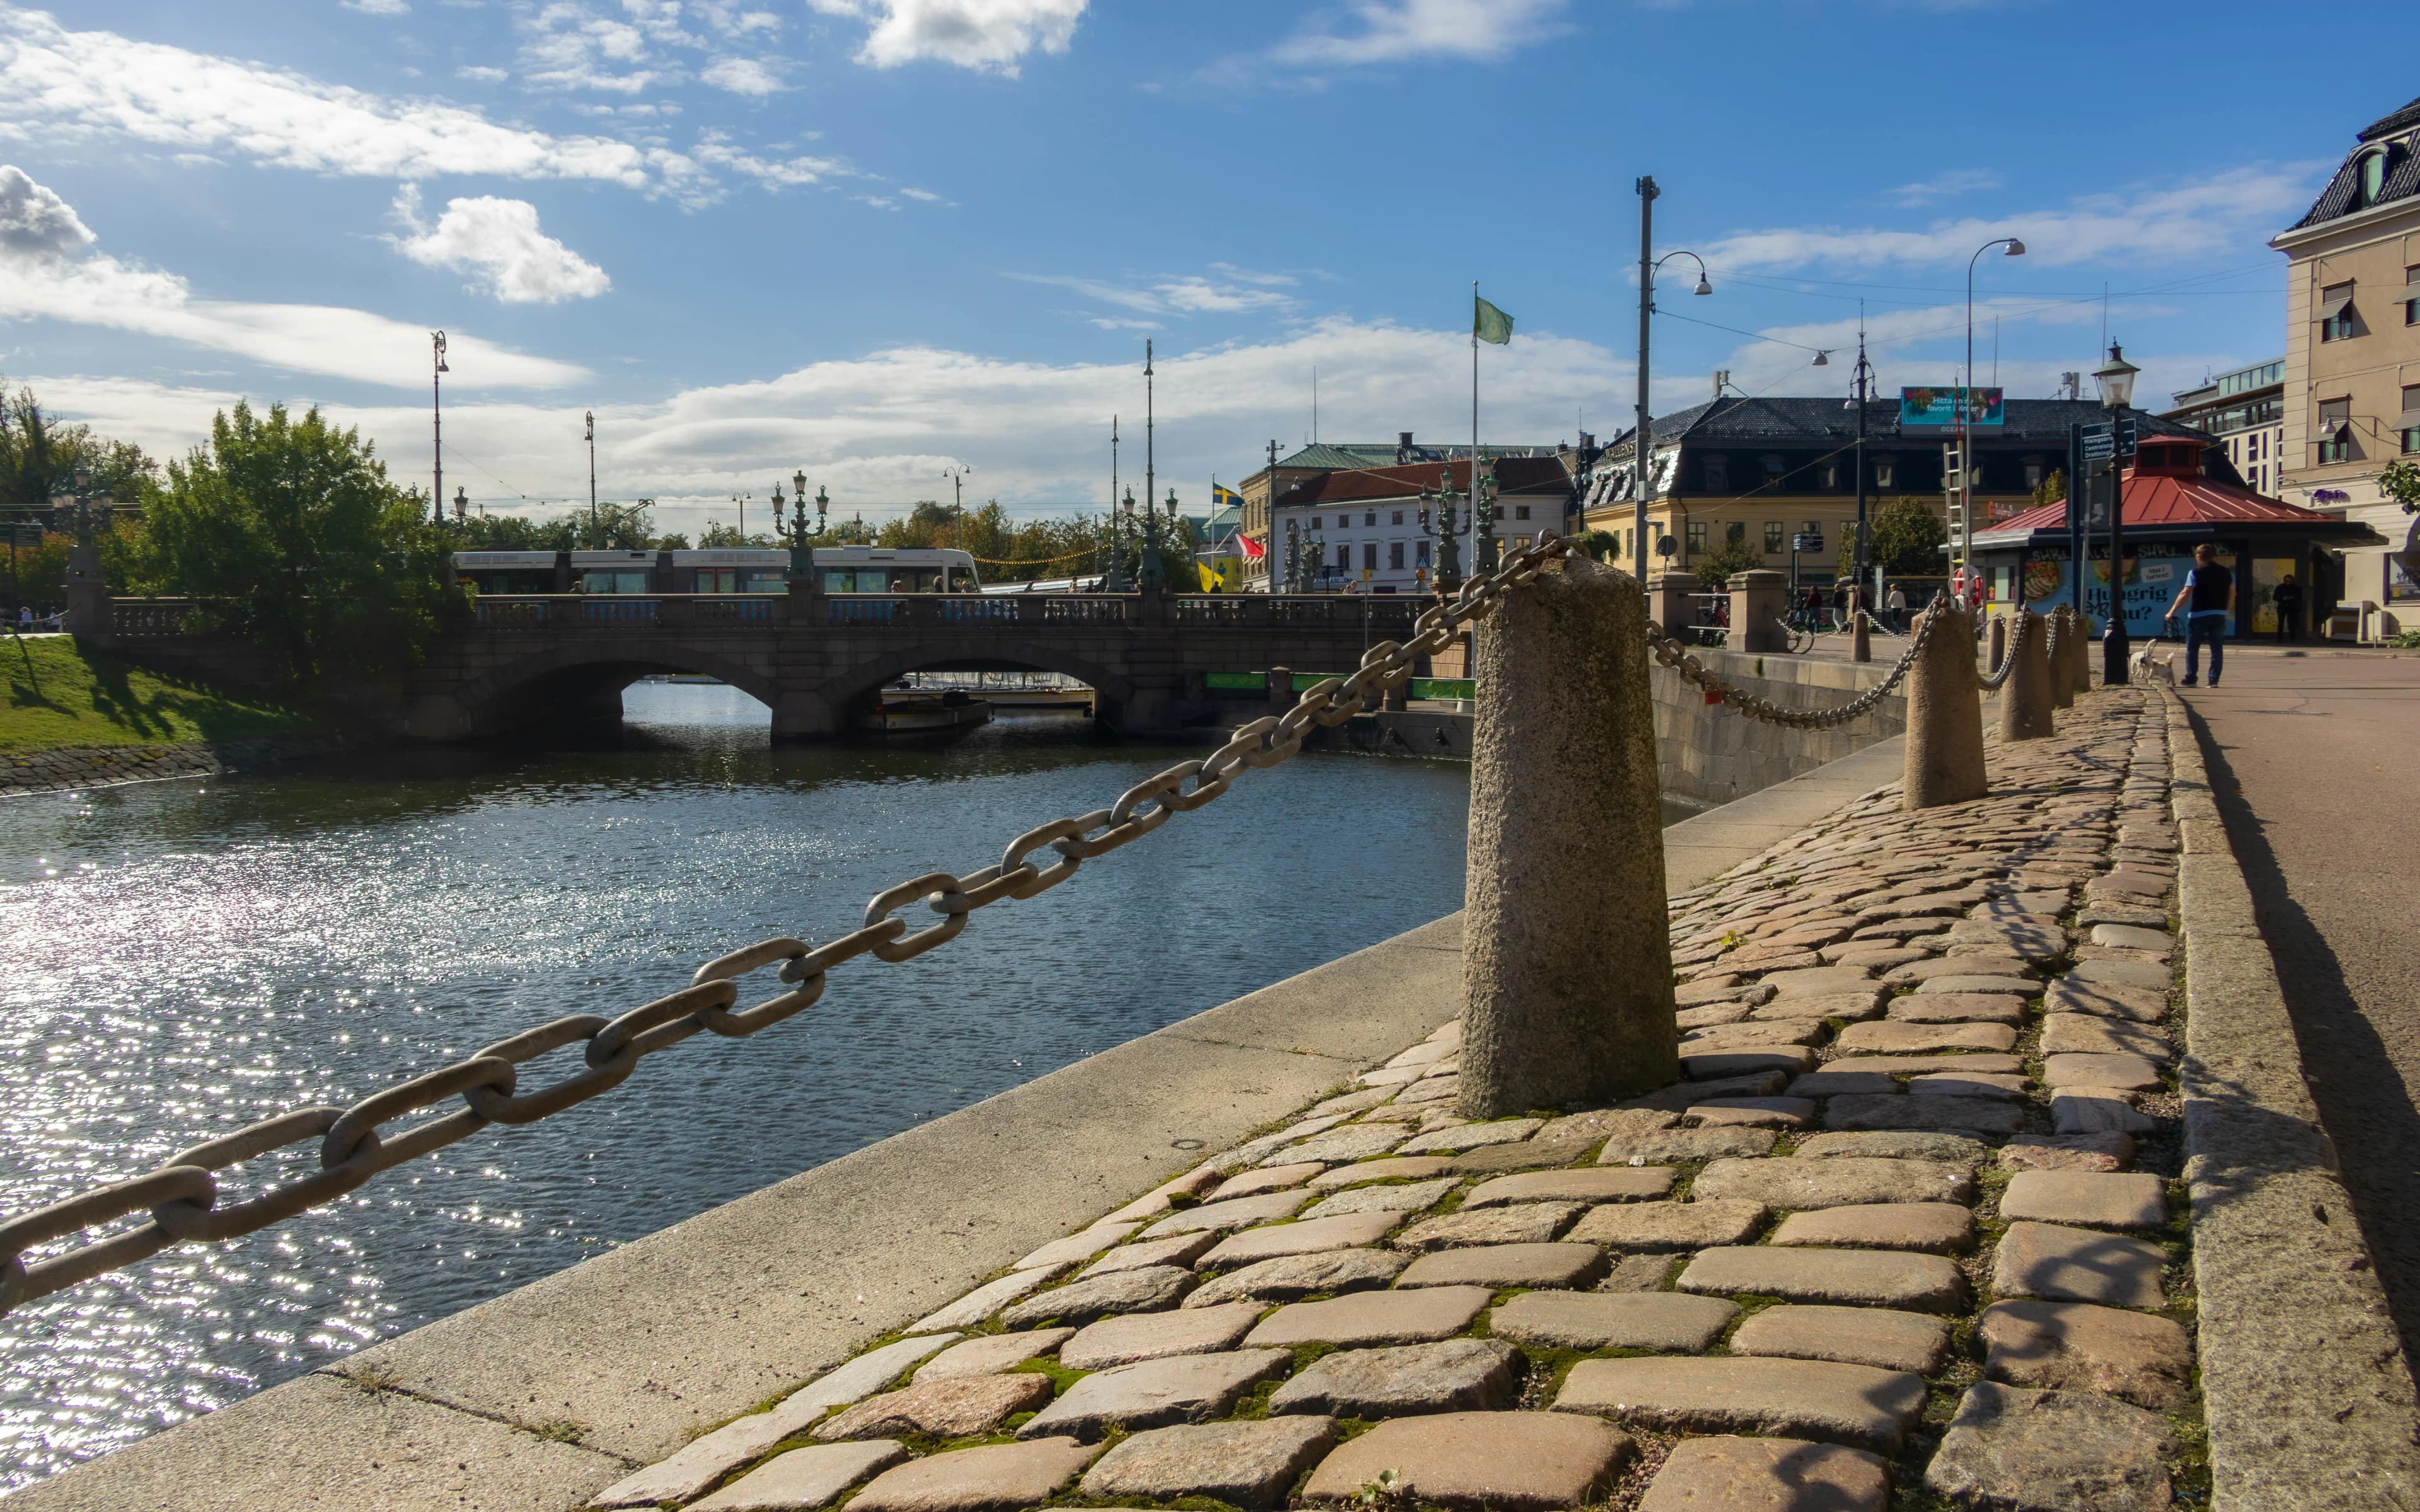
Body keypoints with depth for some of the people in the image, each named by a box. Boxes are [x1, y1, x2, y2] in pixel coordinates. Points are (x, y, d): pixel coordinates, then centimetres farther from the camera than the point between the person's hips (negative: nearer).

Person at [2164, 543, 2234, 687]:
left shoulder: (2196, 573, -8)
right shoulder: (2226, 573, 9)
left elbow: (2185, 594, -14)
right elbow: (2232, 593, 14)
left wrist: (2172, 611, -13)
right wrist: (2226, 611, 25)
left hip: (2199, 615, -4)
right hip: (2219, 615, 4)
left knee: (2192, 649, 7)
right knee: (2217, 649, 7)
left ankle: (2191, 679, 6)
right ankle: (2214, 680, 3)